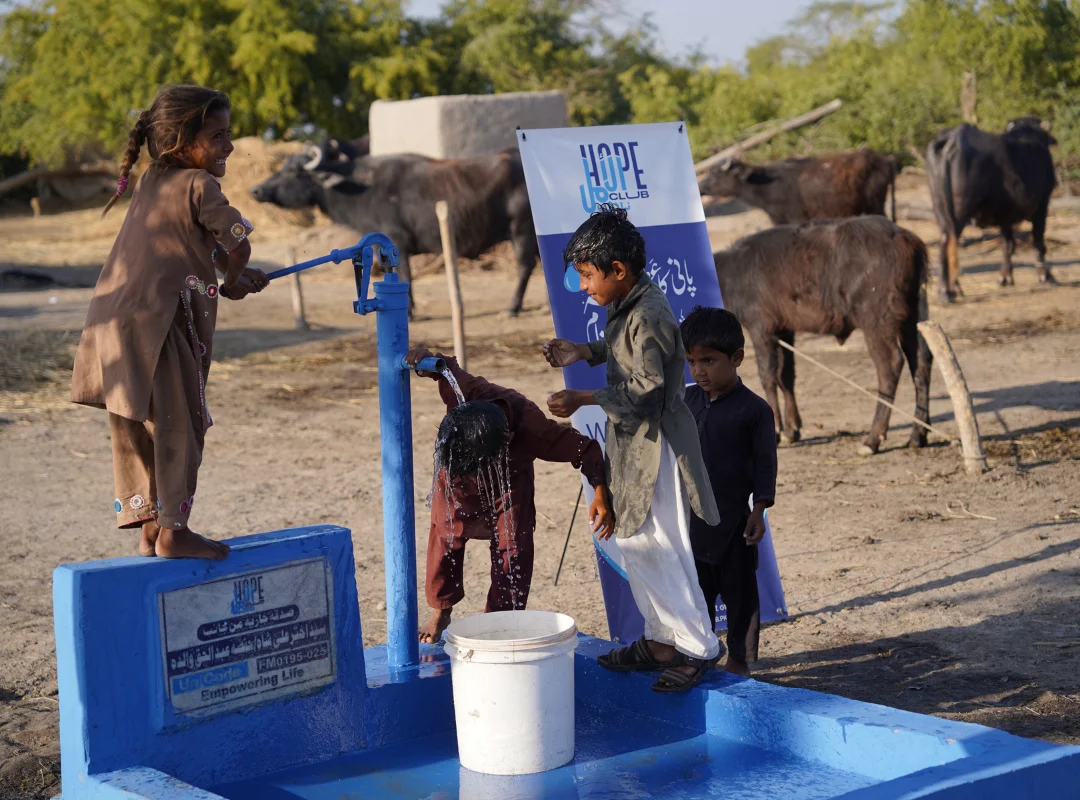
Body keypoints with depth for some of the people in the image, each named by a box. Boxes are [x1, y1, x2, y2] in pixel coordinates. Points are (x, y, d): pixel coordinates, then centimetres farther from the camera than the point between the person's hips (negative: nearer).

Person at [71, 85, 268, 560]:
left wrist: (235, 273, 23)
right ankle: (172, 530, 5)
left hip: (114, 321, 9)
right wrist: (232, 284, 9)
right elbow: (239, 243, -10)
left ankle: (149, 529, 23)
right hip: (154, 324, -9)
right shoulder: (198, 185, -8)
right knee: (176, 424, 0)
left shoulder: (151, 182, 18)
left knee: (136, 429, 14)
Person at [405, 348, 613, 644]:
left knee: (512, 546, -3)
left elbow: (584, 448, -34)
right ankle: (441, 611, 26)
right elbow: (446, 367, -25)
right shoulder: (466, 392, -43)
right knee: (447, 537, 6)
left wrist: (600, 494, -46)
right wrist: (425, 358, -48)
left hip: (509, 483, -1)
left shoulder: (533, 430, -44)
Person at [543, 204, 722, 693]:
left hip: (654, 447, -10)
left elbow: (645, 391, -25)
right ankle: (661, 640, 26)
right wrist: (583, 353, 11)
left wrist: (584, 400, -27)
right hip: (632, 446, 10)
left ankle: (699, 648, 5)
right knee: (633, 541, 16)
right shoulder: (628, 304, 7)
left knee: (659, 550, -5)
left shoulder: (648, 318, -23)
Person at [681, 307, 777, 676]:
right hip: (690, 518, 5)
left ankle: (740, 657, 20)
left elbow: (765, 463, -9)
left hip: (733, 521, -5)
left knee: (739, 591, 8)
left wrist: (758, 511, -13)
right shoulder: (687, 402, 4)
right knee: (696, 591, 14)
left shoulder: (754, 410, -11)